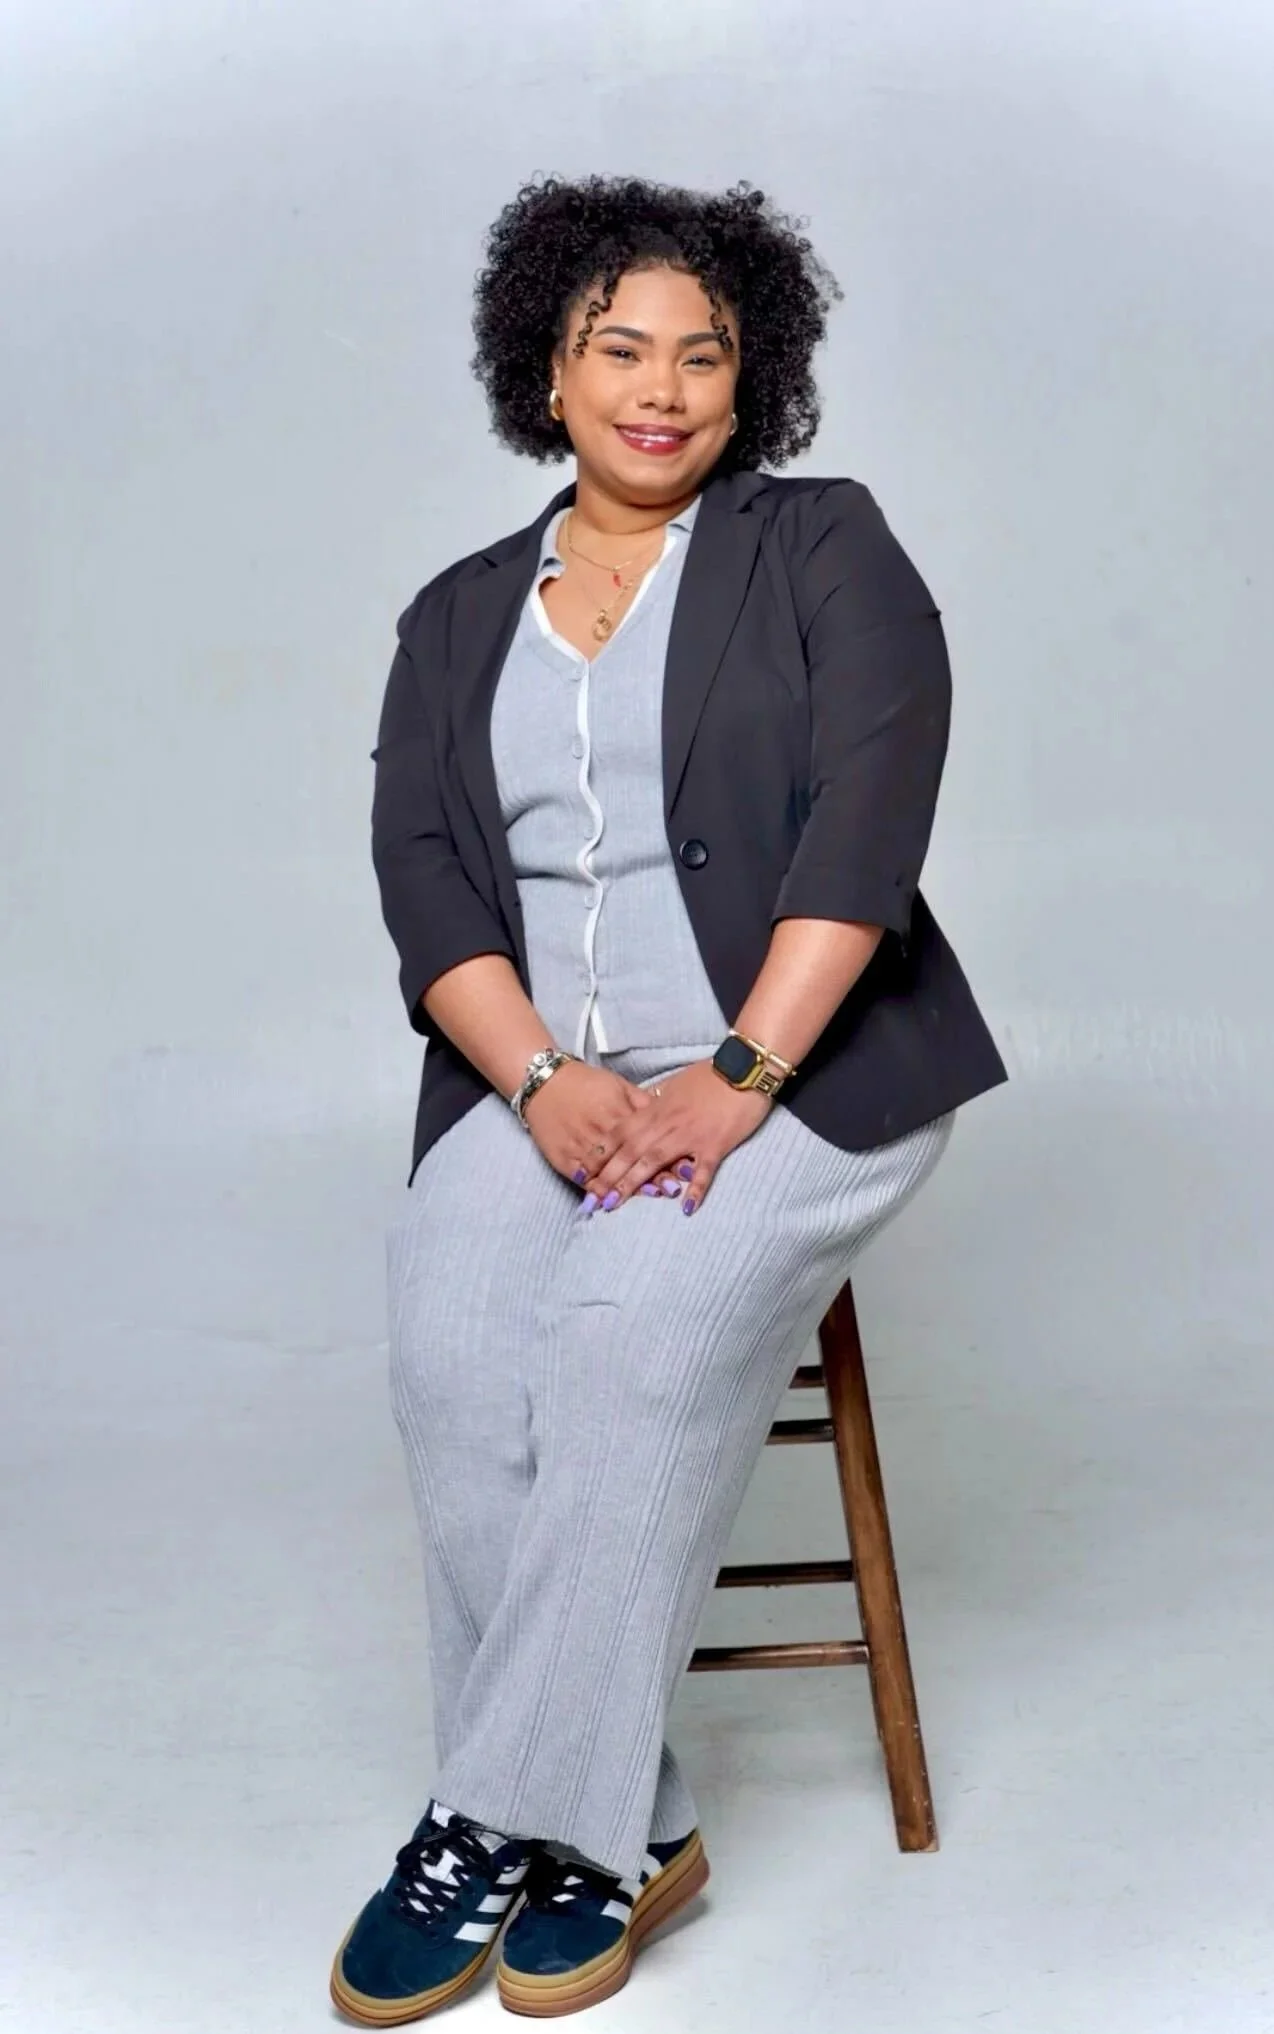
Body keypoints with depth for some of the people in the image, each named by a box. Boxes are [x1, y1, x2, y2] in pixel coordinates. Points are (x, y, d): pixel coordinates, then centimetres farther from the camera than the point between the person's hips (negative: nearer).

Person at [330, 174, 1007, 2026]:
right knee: (451, 1343, -24)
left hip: (800, 1063, -3)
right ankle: (624, 1825, -12)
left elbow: (866, 814, -9)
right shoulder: (458, 617, 16)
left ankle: (515, 1813, -15)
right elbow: (421, 867, 4)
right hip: (547, 1075, 3)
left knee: (644, 1327, -30)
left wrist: (736, 1081, -20)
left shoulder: (826, 551, 4)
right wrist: (541, 1078, -13)